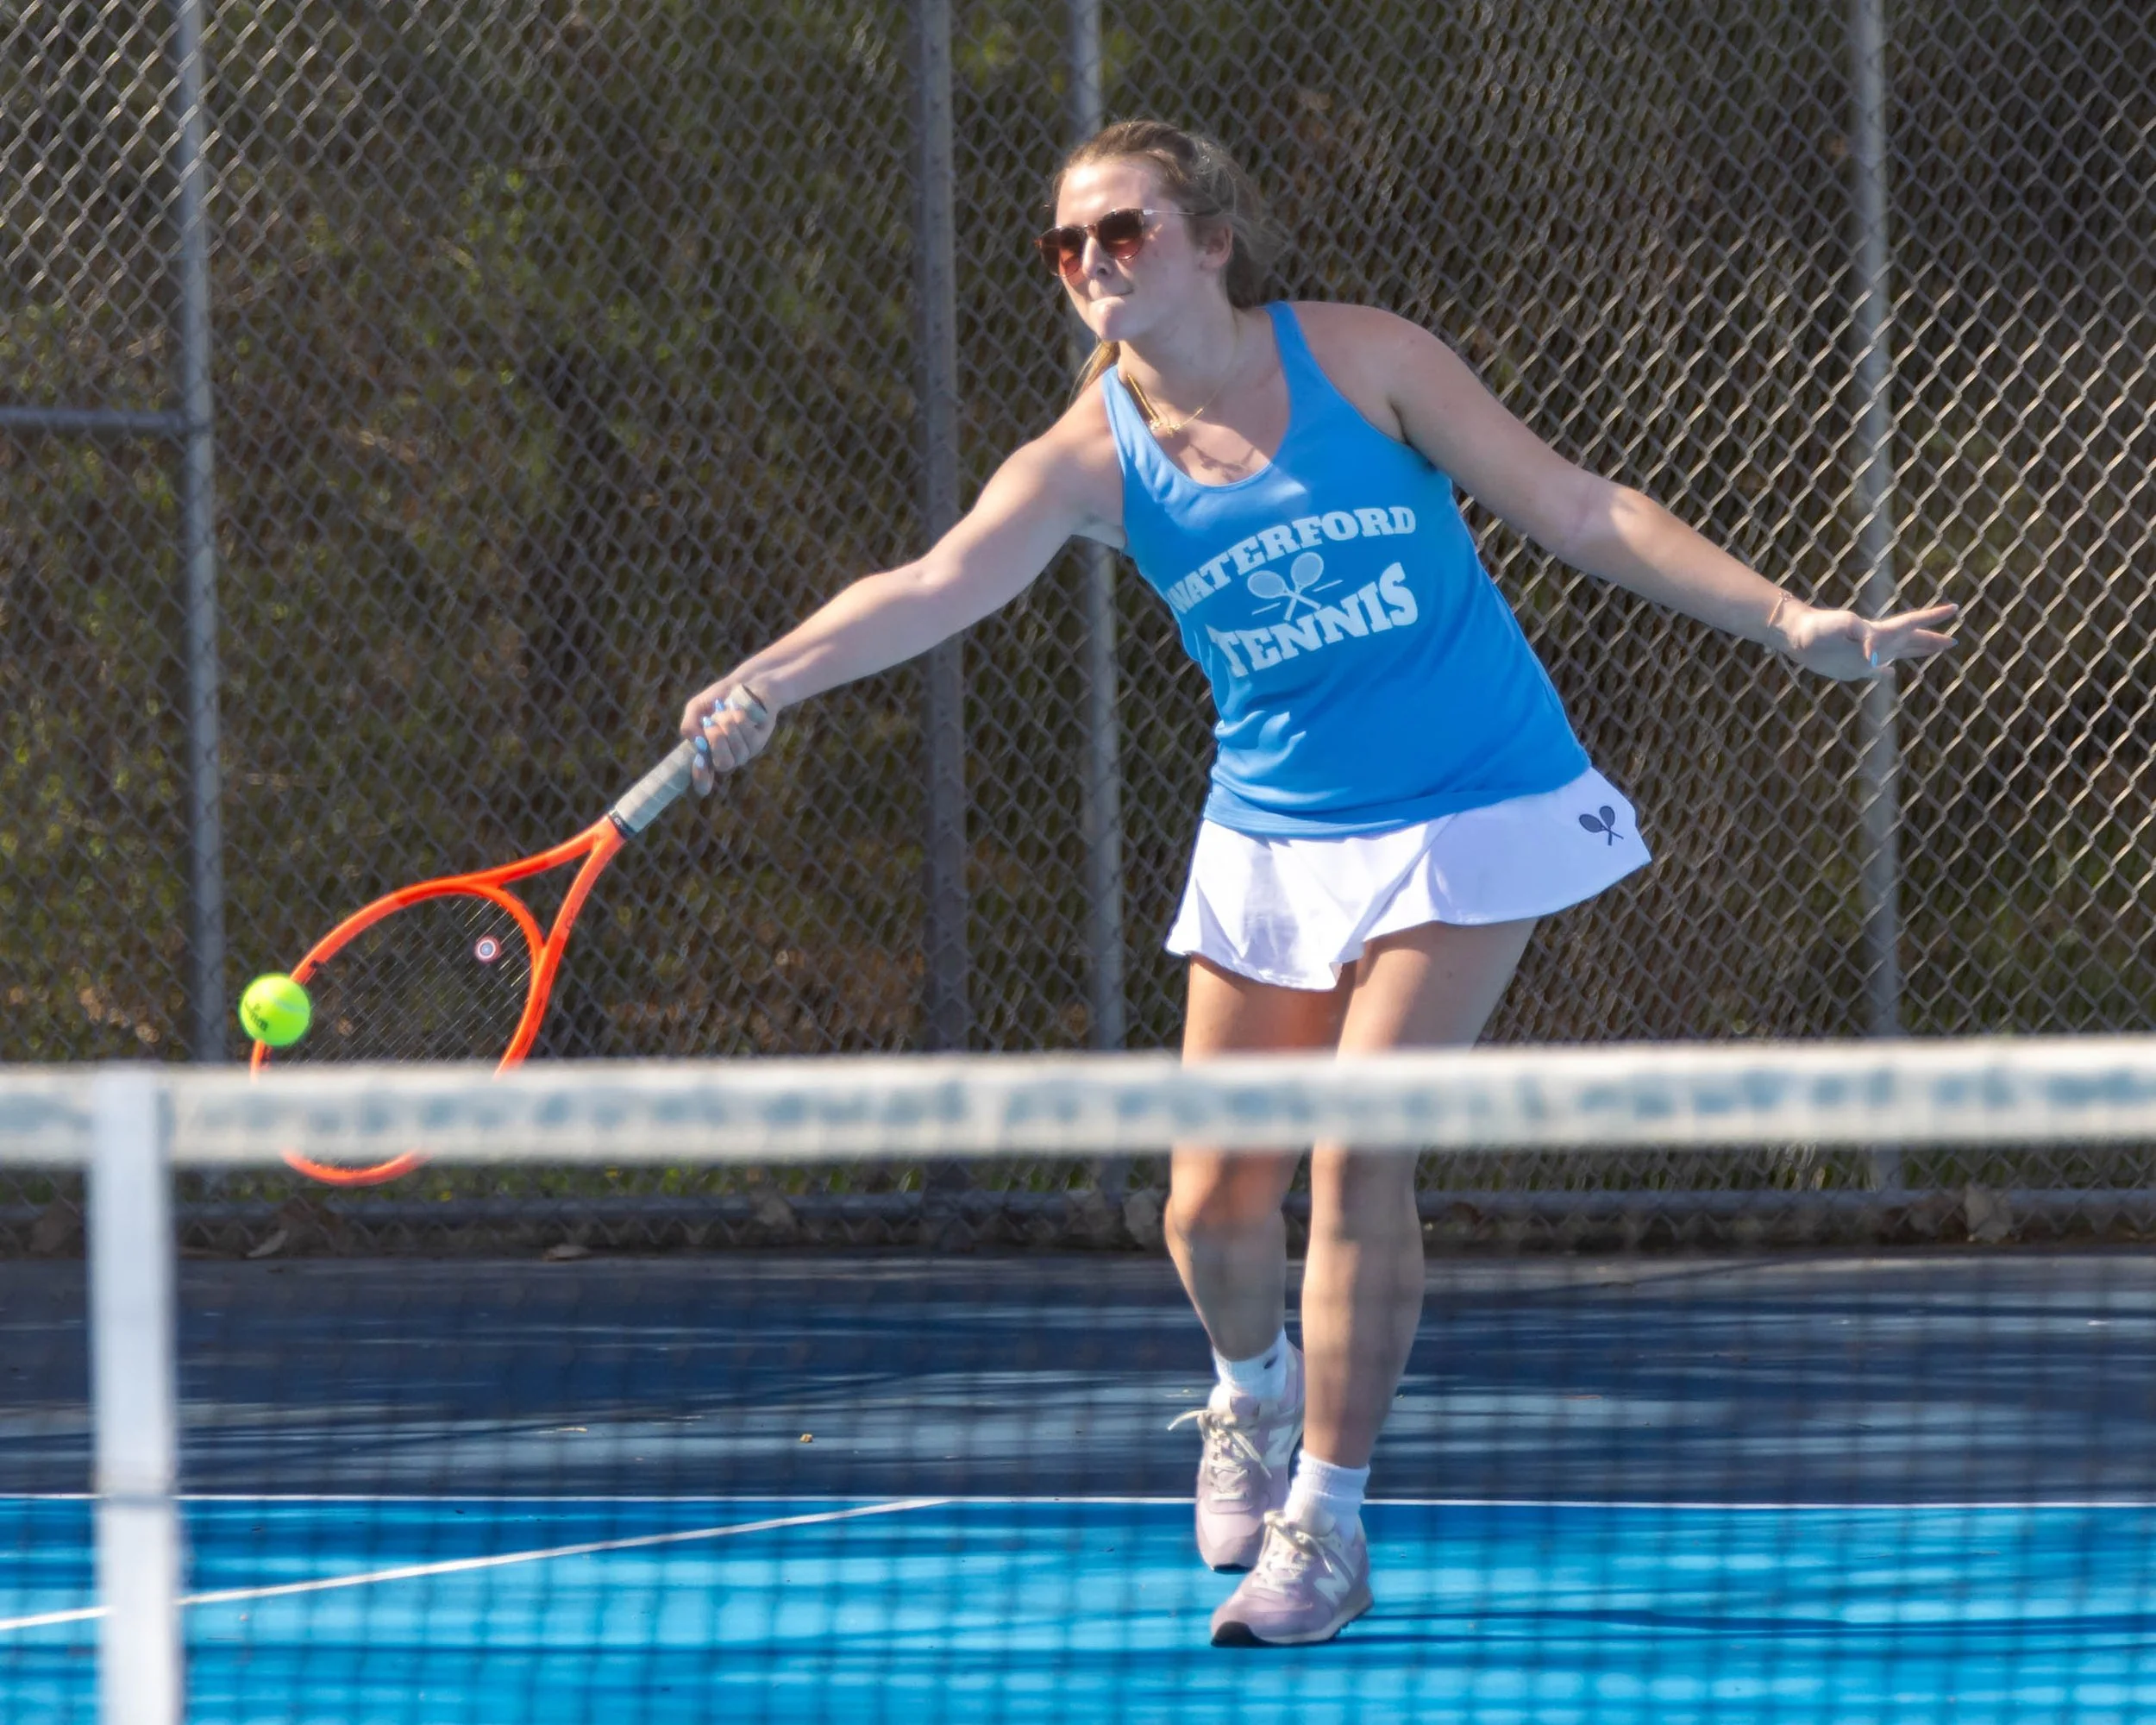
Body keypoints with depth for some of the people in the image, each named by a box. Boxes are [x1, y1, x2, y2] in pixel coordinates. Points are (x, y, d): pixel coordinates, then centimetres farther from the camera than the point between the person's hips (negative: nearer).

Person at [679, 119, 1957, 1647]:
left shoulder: (1363, 362, -10)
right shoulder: (1094, 459, -8)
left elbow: (1577, 512, -4)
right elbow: (936, 586, -25)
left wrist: (1786, 620, -10)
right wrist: (767, 682, -43)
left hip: (1466, 820, -3)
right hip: (1271, 843, 3)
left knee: (1358, 1153, -15)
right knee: (1215, 1203, 0)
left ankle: (1327, 1523, -3)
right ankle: (1255, 1391, 37)